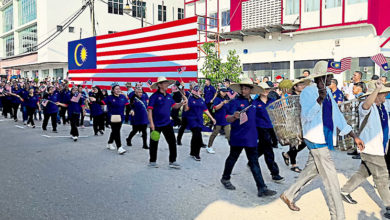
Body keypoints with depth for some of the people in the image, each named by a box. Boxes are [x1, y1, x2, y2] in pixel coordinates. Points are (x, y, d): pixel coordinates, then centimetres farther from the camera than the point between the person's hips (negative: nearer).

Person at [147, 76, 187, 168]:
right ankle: (152, 161, 25)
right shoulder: (155, 96, -12)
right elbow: (149, 110, -15)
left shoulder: (168, 96, 7)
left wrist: (182, 103, -4)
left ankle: (172, 161, 15)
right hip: (156, 124, -6)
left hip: (167, 123, 6)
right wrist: (151, 123, -22)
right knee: (154, 143, 8)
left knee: (172, 142, 4)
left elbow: (174, 106, 17)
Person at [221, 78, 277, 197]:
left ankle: (262, 189, 2)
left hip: (251, 137, 5)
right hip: (238, 137, -5)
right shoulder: (236, 101, -7)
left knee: (254, 163, 4)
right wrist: (234, 116, -34)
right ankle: (225, 179, 34)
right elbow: (228, 119, -14)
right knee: (232, 158, 12)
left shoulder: (253, 102, 11)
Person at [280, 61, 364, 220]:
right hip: (316, 140, -9)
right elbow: (307, 116, -22)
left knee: (311, 170, 19)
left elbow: (337, 115, 15)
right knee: (331, 178, -4)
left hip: (325, 140, 9)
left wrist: (354, 136, 14)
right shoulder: (308, 92, -12)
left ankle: (288, 195, 35)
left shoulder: (328, 92, 12)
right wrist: (320, 99, -36)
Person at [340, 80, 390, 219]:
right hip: (370, 149, -9)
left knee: (364, 173, 18)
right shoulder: (365, 106, -19)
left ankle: (345, 191, 32)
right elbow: (366, 105, -42)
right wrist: (378, 89, -49)